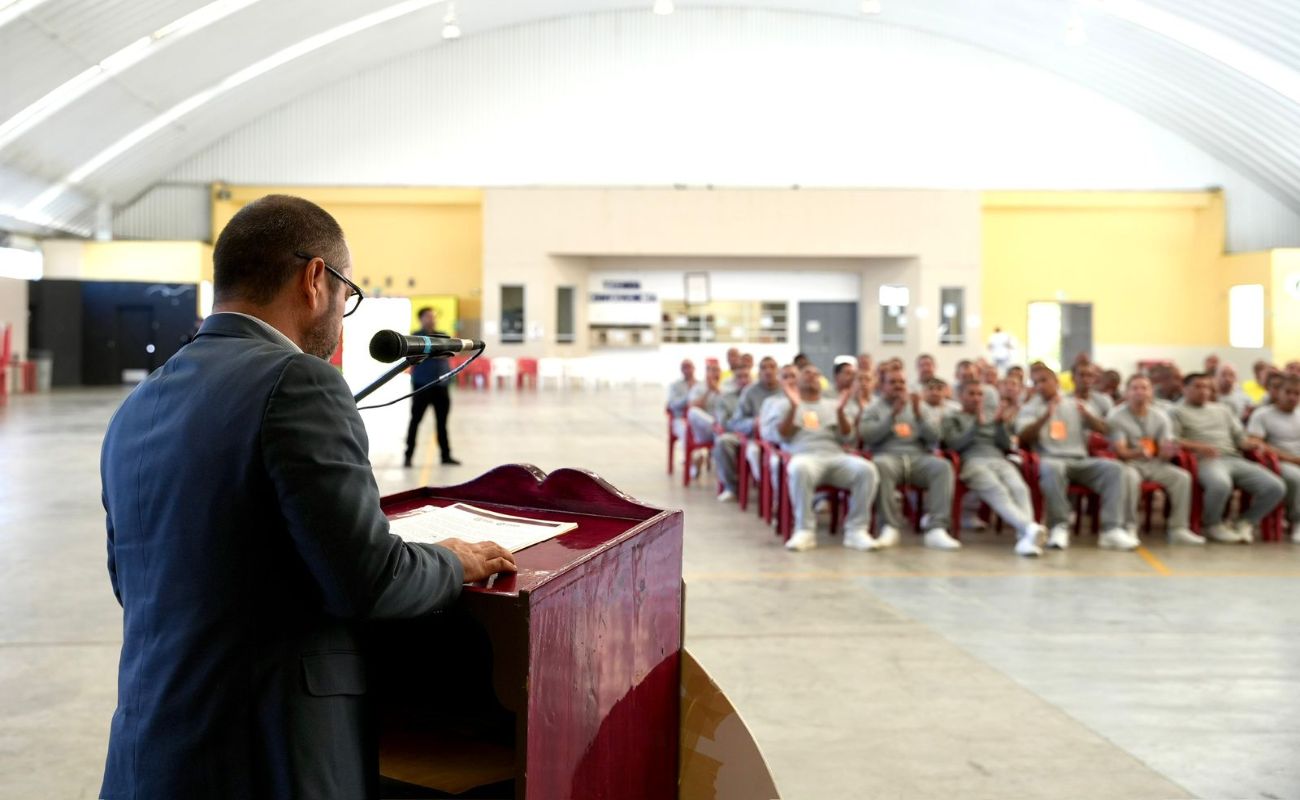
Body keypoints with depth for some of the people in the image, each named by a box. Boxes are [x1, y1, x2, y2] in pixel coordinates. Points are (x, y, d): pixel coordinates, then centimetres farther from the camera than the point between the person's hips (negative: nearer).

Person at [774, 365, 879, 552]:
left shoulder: (832, 405, 26)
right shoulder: (787, 404, 20)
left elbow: (846, 438, 12)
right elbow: (783, 436, 3)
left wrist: (840, 412, -5)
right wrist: (793, 407, -10)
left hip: (835, 456, 3)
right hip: (804, 456, -3)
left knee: (867, 470, -29)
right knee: (800, 469, -42)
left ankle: (856, 530, -25)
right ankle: (804, 531, -34)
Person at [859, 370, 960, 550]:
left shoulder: (917, 407, 22)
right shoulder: (873, 409, 15)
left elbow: (934, 438, 9)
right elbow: (867, 436, -4)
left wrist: (918, 414, -5)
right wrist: (893, 415, -10)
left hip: (918, 457, 3)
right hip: (888, 455, -2)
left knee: (943, 466, -29)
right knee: (881, 466, -39)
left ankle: (936, 529, -37)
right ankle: (891, 527, -34)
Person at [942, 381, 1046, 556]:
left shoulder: (992, 418, 34)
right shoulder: (952, 419, 22)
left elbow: (1005, 446, 19)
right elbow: (955, 444, 1)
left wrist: (1001, 423, 2)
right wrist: (977, 424, -10)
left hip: (999, 461, 4)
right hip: (973, 462, -4)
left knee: (1020, 489, -32)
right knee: (998, 492, -37)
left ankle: (1024, 537, -53)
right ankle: (1030, 527, -60)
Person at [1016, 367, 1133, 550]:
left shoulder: (1074, 405, 20)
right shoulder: (1029, 408, 12)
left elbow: (1103, 429, 10)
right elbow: (1024, 437, -7)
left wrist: (1087, 415, -10)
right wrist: (1046, 416, -20)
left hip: (1080, 461, 4)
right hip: (1051, 459, -3)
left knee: (1113, 468, -23)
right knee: (1051, 468, -39)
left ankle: (1111, 529, -29)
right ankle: (1059, 527, -30)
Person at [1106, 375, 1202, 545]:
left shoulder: (1160, 417, 6)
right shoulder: (1116, 416, -6)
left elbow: (1163, 453, 1)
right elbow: (1120, 451, -13)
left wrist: (1168, 451, -25)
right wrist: (1139, 452, -35)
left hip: (1153, 463, 4)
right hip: (1128, 462, -4)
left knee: (1182, 476, -21)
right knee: (1130, 477, -38)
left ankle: (1178, 528, -16)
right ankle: (1129, 527, -28)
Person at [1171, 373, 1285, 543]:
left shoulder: (1222, 409, 32)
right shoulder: (1178, 412, 14)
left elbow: (1240, 437, 26)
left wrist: (1251, 443, 2)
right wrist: (1197, 446, -18)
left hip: (1235, 459, 6)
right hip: (1205, 461, -6)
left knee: (1276, 487, -17)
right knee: (1220, 484, -40)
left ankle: (1247, 522, 4)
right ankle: (1212, 525, -12)